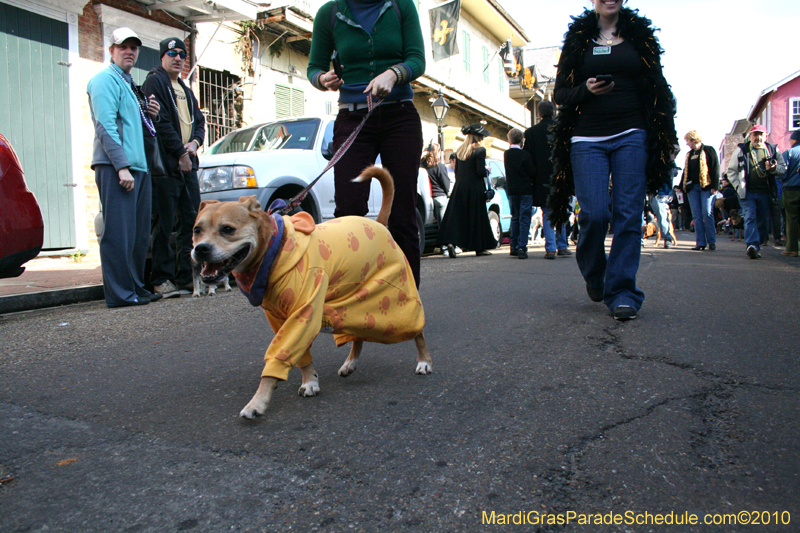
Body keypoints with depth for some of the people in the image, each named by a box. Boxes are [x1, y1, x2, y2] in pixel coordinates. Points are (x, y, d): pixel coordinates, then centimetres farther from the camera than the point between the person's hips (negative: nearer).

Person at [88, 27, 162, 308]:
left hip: (139, 166, 9)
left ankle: (136, 287, 17)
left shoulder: (130, 84, 25)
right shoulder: (105, 80, -3)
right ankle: (120, 293, -5)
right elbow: (106, 125, -13)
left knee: (139, 233, 10)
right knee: (119, 231, -9)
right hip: (115, 167, -9)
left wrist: (150, 114, 9)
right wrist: (121, 166, -21)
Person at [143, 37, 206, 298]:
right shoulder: (154, 82, 0)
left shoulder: (186, 90, 25)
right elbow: (161, 122, -10)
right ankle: (162, 279, -2)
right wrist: (180, 152, -11)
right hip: (165, 166, -7)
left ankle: (187, 276, 11)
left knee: (192, 221, 5)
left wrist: (194, 142, 0)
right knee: (164, 224, -7)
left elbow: (199, 121, 21)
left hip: (188, 165, 8)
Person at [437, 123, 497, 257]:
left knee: (456, 215, 3)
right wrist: (487, 172, 6)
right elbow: (481, 171, -15)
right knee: (476, 216, 3)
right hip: (475, 188, -5)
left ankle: (451, 241, -14)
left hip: (460, 187, 5)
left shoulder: (460, 150, 11)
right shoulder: (480, 150, -9)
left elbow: (456, 171, 13)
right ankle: (479, 247, 11)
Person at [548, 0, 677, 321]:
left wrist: (661, 137, 7)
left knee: (628, 215, -7)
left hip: (631, 137, 1)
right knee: (595, 213, -11)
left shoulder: (640, 34, 16)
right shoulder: (578, 38, 13)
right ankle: (593, 276, 16)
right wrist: (587, 89, -12)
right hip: (587, 139, -1)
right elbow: (560, 94, 9)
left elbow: (656, 89, 15)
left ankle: (622, 291, -2)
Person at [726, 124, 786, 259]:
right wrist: (738, 186, -6)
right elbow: (731, 170, 7)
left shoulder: (774, 150, 13)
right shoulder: (741, 150, 7)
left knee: (763, 222, 5)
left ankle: (755, 246, 16)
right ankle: (752, 245, -26)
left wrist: (774, 168, -11)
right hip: (747, 192, -3)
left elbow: (784, 169, 13)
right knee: (750, 218, -16)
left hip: (765, 193, 3)